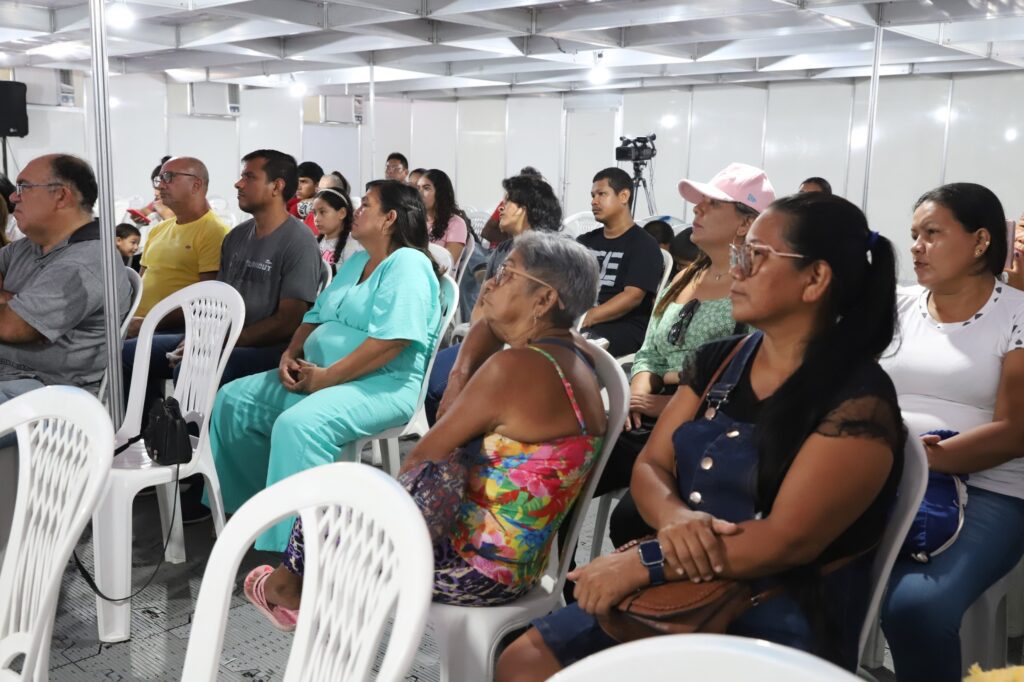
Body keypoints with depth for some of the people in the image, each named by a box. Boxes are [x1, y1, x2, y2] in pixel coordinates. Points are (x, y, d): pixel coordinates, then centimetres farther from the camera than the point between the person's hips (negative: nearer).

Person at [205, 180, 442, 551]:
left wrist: (324, 377, -20)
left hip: (383, 385, -10)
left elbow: (391, 341, -24)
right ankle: (242, 502, 14)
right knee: (233, 399, 5)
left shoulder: (407, 264, -12)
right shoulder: (355, 262, 19)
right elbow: (316, 316, 21)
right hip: (321, 376, 10)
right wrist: (291, 354, 1)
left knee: (297, 424, -35)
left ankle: (290, 545, -25)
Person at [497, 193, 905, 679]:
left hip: (781, 623, -6)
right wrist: (672, 517, -19)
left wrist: (642, 563, -23)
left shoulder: (859, 399, -15)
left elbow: (789, 540, -22)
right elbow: (650, 465, 5)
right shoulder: (718, 361, 6)